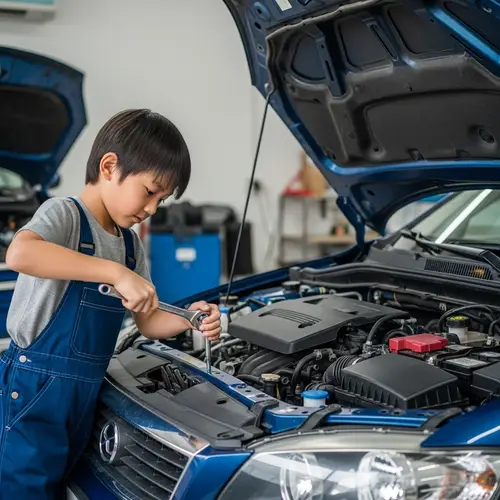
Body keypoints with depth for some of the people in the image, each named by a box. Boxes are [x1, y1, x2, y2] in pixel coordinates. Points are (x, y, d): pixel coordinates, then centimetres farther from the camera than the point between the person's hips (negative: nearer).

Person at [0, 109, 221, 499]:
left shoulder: (131, 243, 11)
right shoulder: (65, 214, -13)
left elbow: (146, 321, 14)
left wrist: (187, 321, -7)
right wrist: (116, 273, -36)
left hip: (84, 394, 8)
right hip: (35, 392, -8)